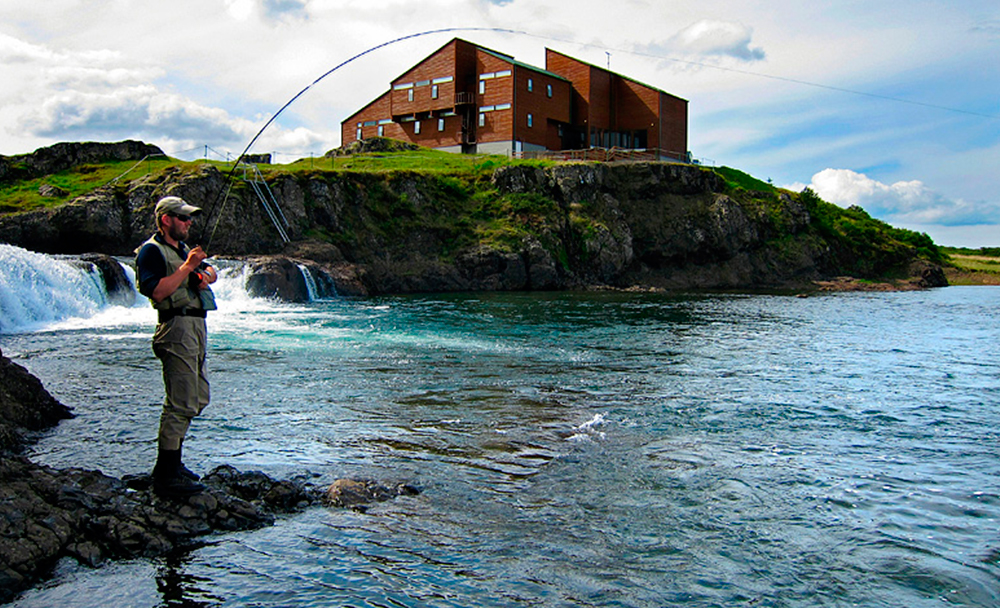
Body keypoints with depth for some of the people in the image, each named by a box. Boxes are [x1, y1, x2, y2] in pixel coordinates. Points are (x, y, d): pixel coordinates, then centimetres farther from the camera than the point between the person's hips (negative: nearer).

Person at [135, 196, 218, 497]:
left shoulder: (182, 249, 23)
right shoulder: (152, 251, -6)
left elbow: (213, 272, 28)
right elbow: (157, 291, -19)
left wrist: (205, 275, 6)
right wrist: (187, 267, -17)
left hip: (196, 326, 10)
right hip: (177, 328, -10)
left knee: (198, 399, 14)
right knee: (181, 404, -13)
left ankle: (172, 462, 24)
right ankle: (165, 476, -9)